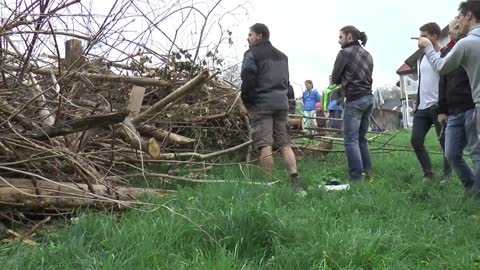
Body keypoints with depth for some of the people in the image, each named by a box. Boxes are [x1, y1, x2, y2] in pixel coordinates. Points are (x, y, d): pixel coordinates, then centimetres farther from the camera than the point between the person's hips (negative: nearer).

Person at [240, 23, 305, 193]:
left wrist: (246, 102, -1)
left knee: (265, 145, -5)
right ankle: (296, 183, 2)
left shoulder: (252, 54, -4)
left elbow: (247, 81, -12)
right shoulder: (282, 56, 21)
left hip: (261, 104, -7)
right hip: (281, 103, 7)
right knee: (284, 144, 7)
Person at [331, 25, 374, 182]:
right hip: (368, 98, 8)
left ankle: (357, 178, -7)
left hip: (354, 100, -8)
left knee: (351, 140, -5)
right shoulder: (367, 55, 15)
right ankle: (367, 174, 16)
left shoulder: (344, 52, -6)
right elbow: (367, 76, 15)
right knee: (361, 138, 14)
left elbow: (334, 79, -3)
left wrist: (343, 80, 16)